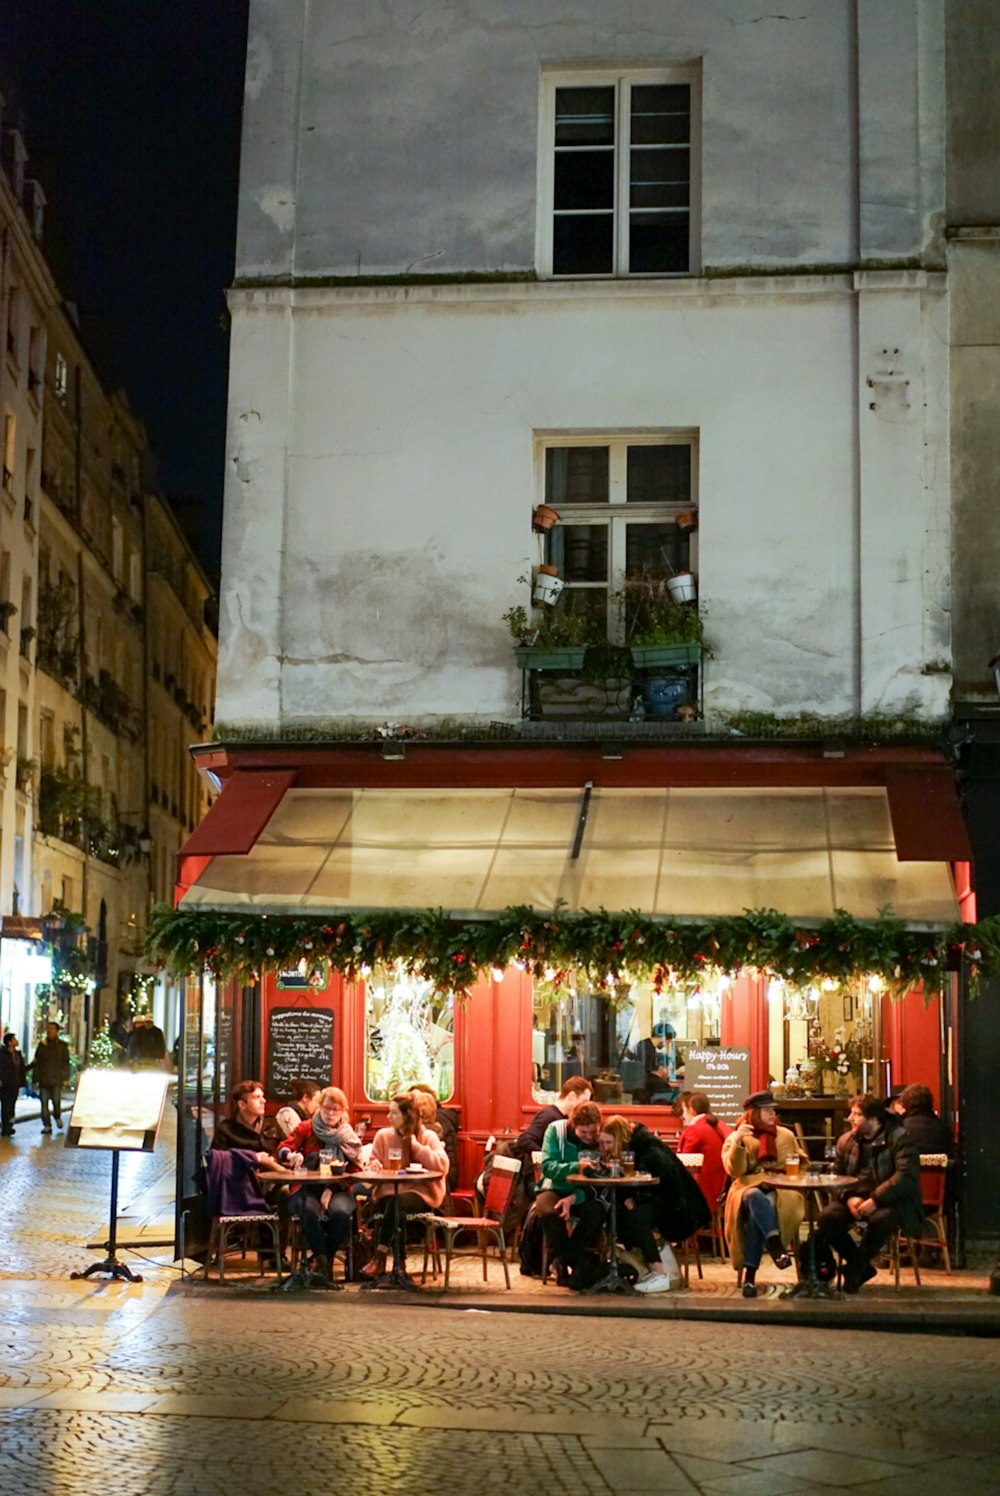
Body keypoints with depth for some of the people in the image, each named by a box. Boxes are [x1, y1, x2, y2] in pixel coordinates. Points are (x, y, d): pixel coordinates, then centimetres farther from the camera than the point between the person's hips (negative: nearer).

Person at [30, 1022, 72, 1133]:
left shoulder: (62, 1045, 4)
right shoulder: (42, 1045, 9)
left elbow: (66, 1063, 4)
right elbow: (36, 1063, 11)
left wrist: (65, 1079, -3)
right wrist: (35, 1079, 7)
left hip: (56, 1079, -2)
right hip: (43, 1079, 2)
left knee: (56, 1101, -8)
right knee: (44, 1103, -1)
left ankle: (57, 1116, 22)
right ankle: (47, 1126, 4)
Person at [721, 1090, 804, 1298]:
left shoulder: (785, 1136, 19)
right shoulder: (736, 1137, 10)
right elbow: (735, 1171, -4)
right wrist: (738, 1142, -19)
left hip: (781, 1192, 1)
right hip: (749, 1188, -1)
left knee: (757, 1212, -36)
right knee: (755, 1198, -41)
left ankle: (750, 1275, -40)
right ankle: (775, 1244, -58)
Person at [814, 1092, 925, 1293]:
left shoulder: (899, 1137, -8)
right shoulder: (846, 1141, 10)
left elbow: (906, 1176, -19)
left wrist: (875, 1200, -27)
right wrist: (850, 1198, -14)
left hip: (890, 1201, -5)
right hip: (855, 1199, 5)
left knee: (881, 1218, -38)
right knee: (828, 1216, -23)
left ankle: (855, 1270, -12)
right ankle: (862, 1267, -3)